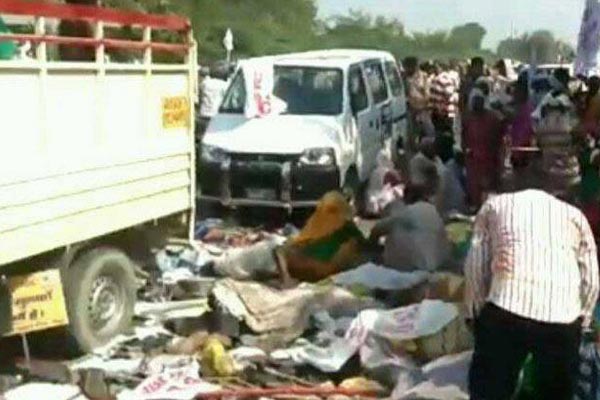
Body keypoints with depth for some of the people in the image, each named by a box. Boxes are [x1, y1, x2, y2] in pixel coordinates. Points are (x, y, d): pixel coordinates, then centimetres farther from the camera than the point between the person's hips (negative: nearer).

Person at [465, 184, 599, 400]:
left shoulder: (494, 204, 22)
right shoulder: (574, 214, 25)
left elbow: (474, 267, 13)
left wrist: (476, 314, 21)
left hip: (507, 309, -2)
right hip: (563, 317, 2)